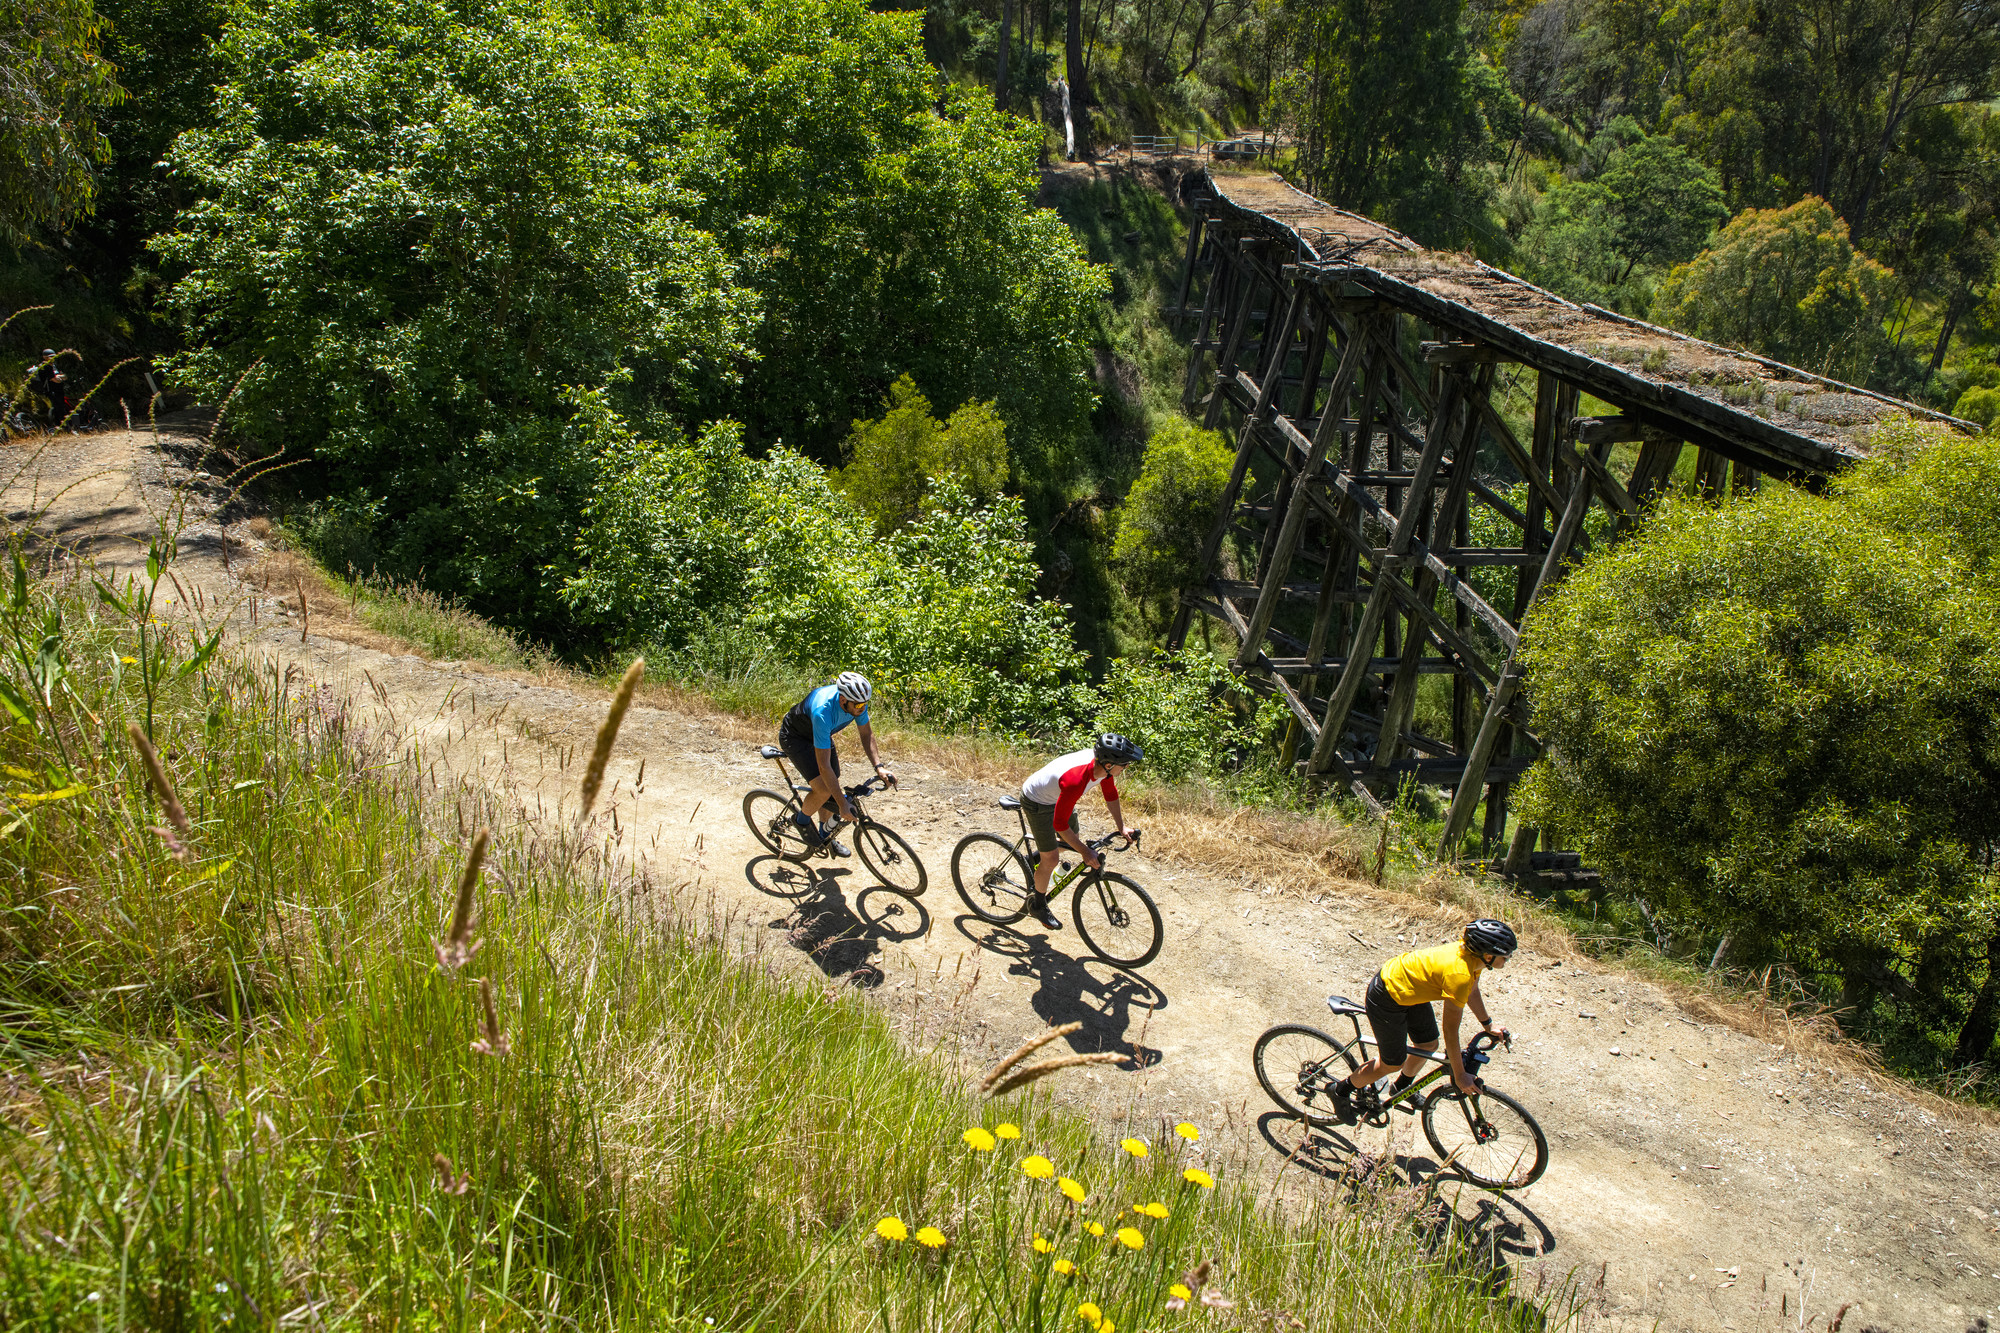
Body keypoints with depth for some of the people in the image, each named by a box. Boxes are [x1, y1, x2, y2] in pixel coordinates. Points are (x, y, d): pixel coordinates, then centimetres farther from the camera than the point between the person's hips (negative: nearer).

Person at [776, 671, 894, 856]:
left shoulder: (857, 701, -24)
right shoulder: (823, 712, -43)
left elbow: (867, 733, -5)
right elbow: (824, 766, -40)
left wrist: (878, 766, -19)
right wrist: (843, 805, -37)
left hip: (819, 735, 7)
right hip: (794, 738, -7)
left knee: (833, 787, 7)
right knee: (824, 790, -20)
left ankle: (824, 835, 31)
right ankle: (802, 819, 9)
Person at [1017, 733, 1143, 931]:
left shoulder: (1101, 763, -21)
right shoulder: (1075, 781, -44)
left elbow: (1110, 795, 1)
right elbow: (1060, 824, -35)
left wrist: (1121, 827, -1)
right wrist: (1086, 852, -29)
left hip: (1056, 795, 8)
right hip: (1037, 802, -8)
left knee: (1071, 841, 18)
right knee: (1051, 858, -1)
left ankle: (1037, 858, 45)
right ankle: (1038, 905, 22)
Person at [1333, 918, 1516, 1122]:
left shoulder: (1472, 952, -10)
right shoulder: (1459, 974, -35)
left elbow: (1472, 991, 13)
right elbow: (1450, 1031, -26)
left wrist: (1489, 1026, 21)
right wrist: (1459, 1076, -17)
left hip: (1410, 989, 9)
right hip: (1387, 999, -9)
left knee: (1429, 1045, 20)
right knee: (1392, 1063, 6)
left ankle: (1401, 1088, 48)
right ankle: (1341, 1090, 28)